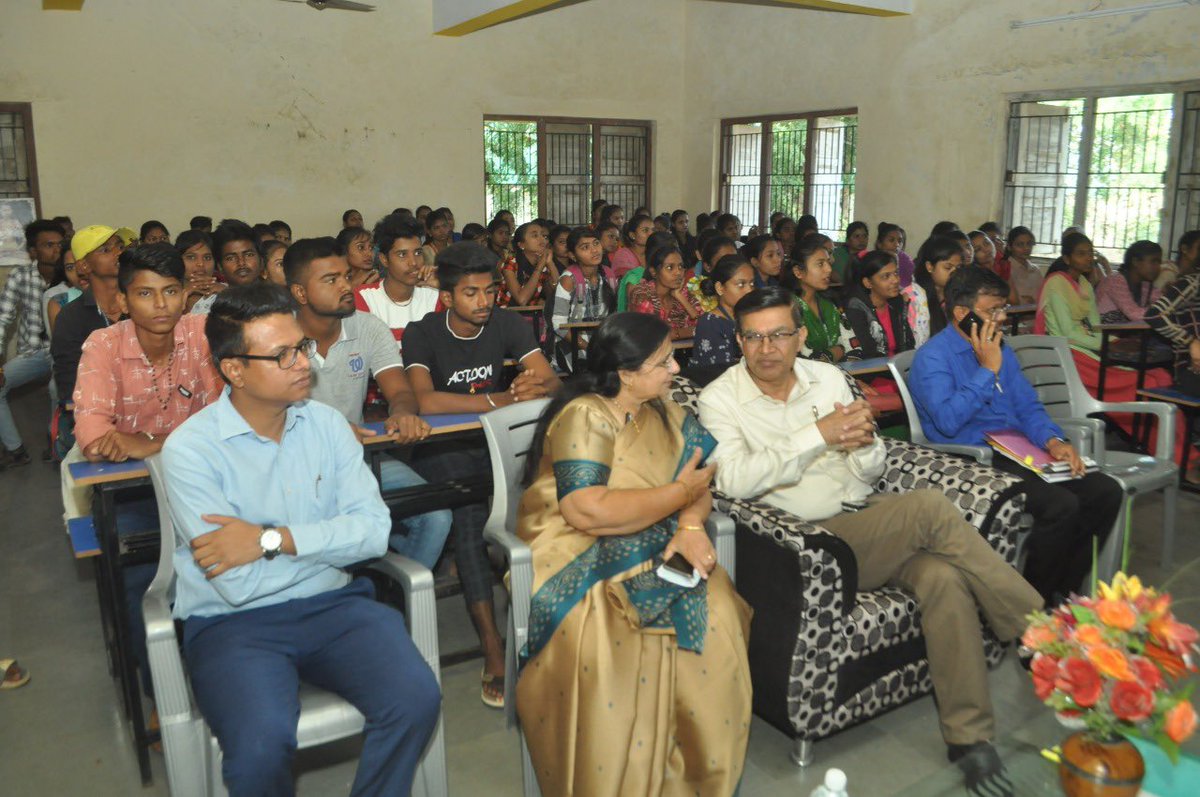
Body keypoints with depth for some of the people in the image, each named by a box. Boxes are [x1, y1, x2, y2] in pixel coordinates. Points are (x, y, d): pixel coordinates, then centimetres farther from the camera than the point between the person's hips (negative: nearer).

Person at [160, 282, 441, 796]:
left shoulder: (326, 423, 4)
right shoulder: (189, 448, -9)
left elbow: (373, 530, -7)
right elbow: (238, 584, -15)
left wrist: (273, 539, -16)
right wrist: (327, 538, -6)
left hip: (330, 604, 3)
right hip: (232, 622, -3)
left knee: (416, 698, -21)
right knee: (263, 743, -31)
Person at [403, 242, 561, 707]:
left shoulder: (508, 325, 4)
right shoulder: (422, 334, -9)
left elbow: (551, 380, -6)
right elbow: (425, 400, -25)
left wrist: (535, 386, -31)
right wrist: (500, 399, -25)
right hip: (440, 450, -4)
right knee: (469, 511, -33)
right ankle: (493, 651, -31)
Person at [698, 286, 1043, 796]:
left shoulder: (828, 377, 12)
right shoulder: (720, 400, -2)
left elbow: (871, 472, 14)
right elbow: (736, 481, -20)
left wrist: (862, 442, -11)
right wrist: (819, 434, -21)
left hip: (870, 516, 5)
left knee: (943, 577, -26)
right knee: (930, 508, -25)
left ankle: (969, 738, -14)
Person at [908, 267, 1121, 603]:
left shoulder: (1001, 350, 18)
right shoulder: (931, 357, -8)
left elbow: (1028, 407, 16)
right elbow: (949, 421, -22)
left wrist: (1053, 440, -5)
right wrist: (987, 370, -15)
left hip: (1018, 453, 8)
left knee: (1106, 492, -6)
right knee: (1061, 505, -27)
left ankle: (1064, 589, 6)